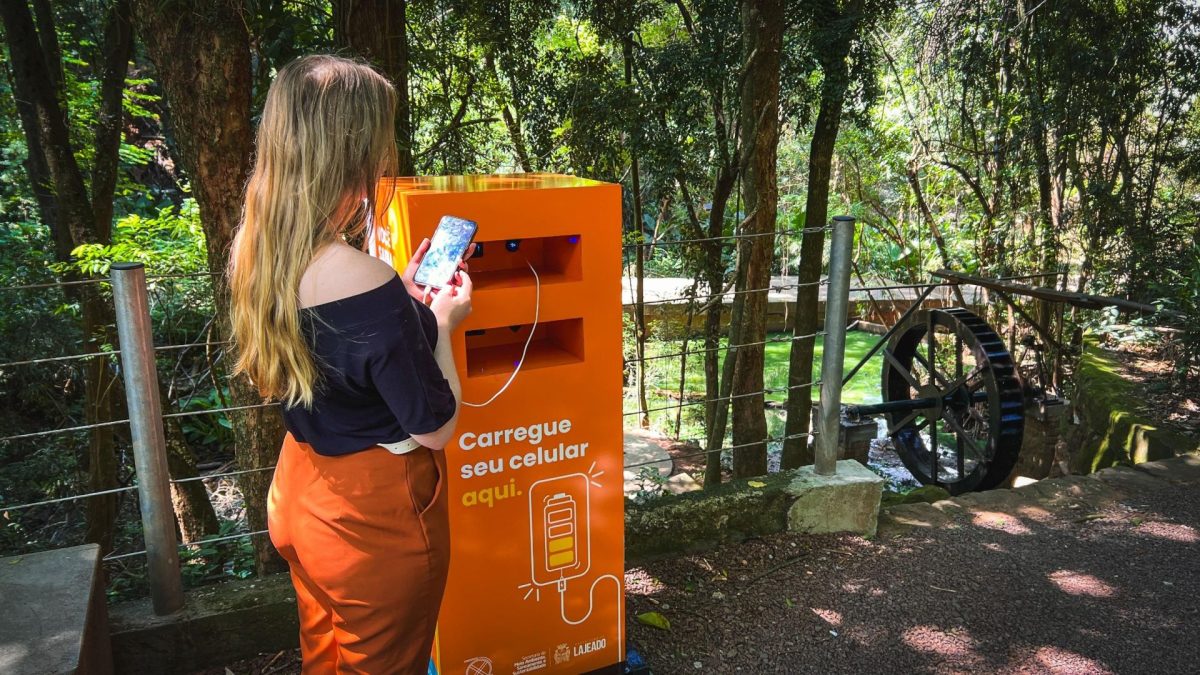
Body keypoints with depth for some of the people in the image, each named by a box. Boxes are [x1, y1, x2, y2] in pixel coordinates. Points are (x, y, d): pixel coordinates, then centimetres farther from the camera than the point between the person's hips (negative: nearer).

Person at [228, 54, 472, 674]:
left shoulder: (256, 252, -7)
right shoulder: (367, 286, -32)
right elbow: (436, 428, -20)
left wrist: (405, 297, 4)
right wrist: (441, 325, -7)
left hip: (299, 493, 7)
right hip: (375, 514, -7)